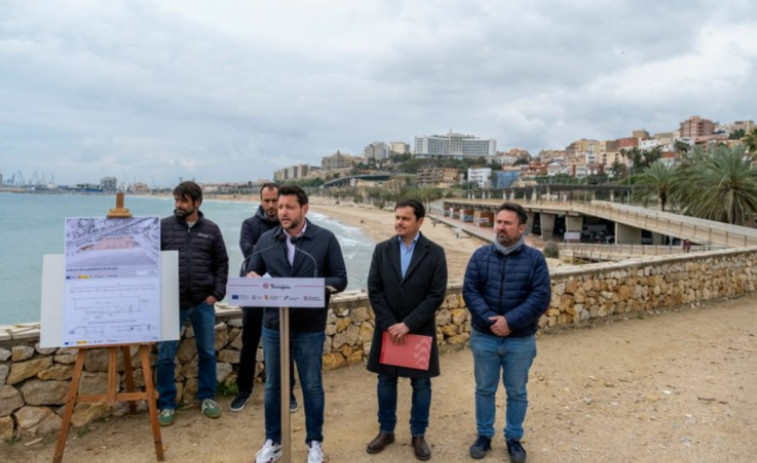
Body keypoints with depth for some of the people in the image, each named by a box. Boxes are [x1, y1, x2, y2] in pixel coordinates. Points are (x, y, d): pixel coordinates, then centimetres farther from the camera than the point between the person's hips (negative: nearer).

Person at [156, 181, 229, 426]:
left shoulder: (211, 229, 2)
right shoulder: (163, 226, -1)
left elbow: (221, 263, 6)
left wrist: (217, 293, -2)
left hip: (203, 303, 1)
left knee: (207, 352, 11)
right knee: (165, 356, 5)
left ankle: (207, 398, 28)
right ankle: (167, 405, 21)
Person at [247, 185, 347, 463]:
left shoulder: (325, 239, -7)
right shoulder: (266, 240, 2)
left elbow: (340, 279, -6)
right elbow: (252, 273, 7)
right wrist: (252, 278, -17)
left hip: (310, 329, -2)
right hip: (273, 326, 3)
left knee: (312, 386, 11)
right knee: (273, 385, 15)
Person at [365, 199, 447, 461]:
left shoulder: (434, 253, -6)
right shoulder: (382, 250, 0)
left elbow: (436, 295, -11)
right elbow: (374, 291, -3)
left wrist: (408, 324, -17)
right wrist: (389, 324, -12)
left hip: (420, 330, -2)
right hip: (388, 328, 2)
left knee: (421, 384, 9)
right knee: (386, 381, 12)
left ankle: (418, 435, 26)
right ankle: (386, 431, 30)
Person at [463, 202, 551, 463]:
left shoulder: (535, 259, -5)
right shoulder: (481, 255, -1)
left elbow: (540, 298, -13)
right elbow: (469, 291, -7)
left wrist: (510, 321, -21)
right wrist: (489, 319, -21)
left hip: (520, 340, -1)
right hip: (484, 338, 1)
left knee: (517, 392, 14)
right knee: (484, 390, 14)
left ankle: (514, 438, 33)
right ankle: (484, 435, 33)